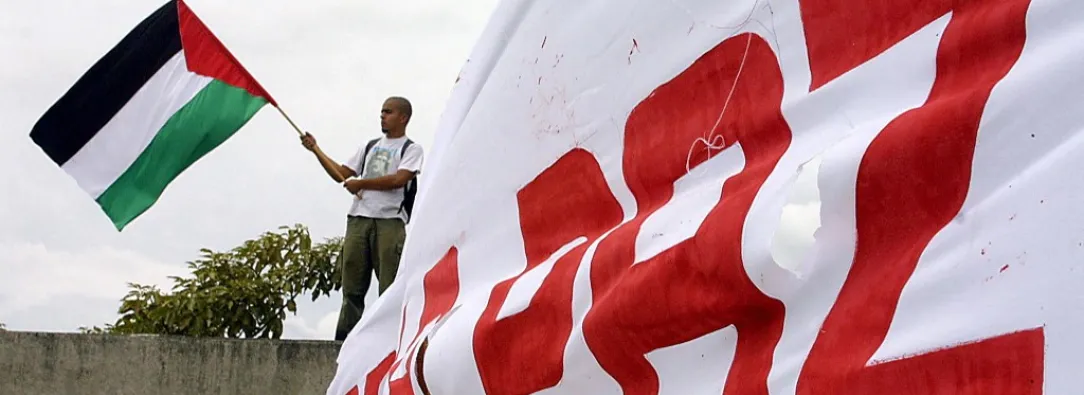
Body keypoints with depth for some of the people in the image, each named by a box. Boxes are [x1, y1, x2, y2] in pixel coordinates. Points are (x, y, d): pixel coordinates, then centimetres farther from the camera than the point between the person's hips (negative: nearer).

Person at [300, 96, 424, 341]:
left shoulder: (411, 149, 8)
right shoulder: (370, 147, 25)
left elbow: (399, 179, -9)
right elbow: (340, 174, 22)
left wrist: (361, 184, -5)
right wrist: (316, 150, 15)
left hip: (389, 222, -5)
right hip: (358, 220, 5)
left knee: (390, 285, -9)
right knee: (352, 284, 0)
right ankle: (344, 339, 0)